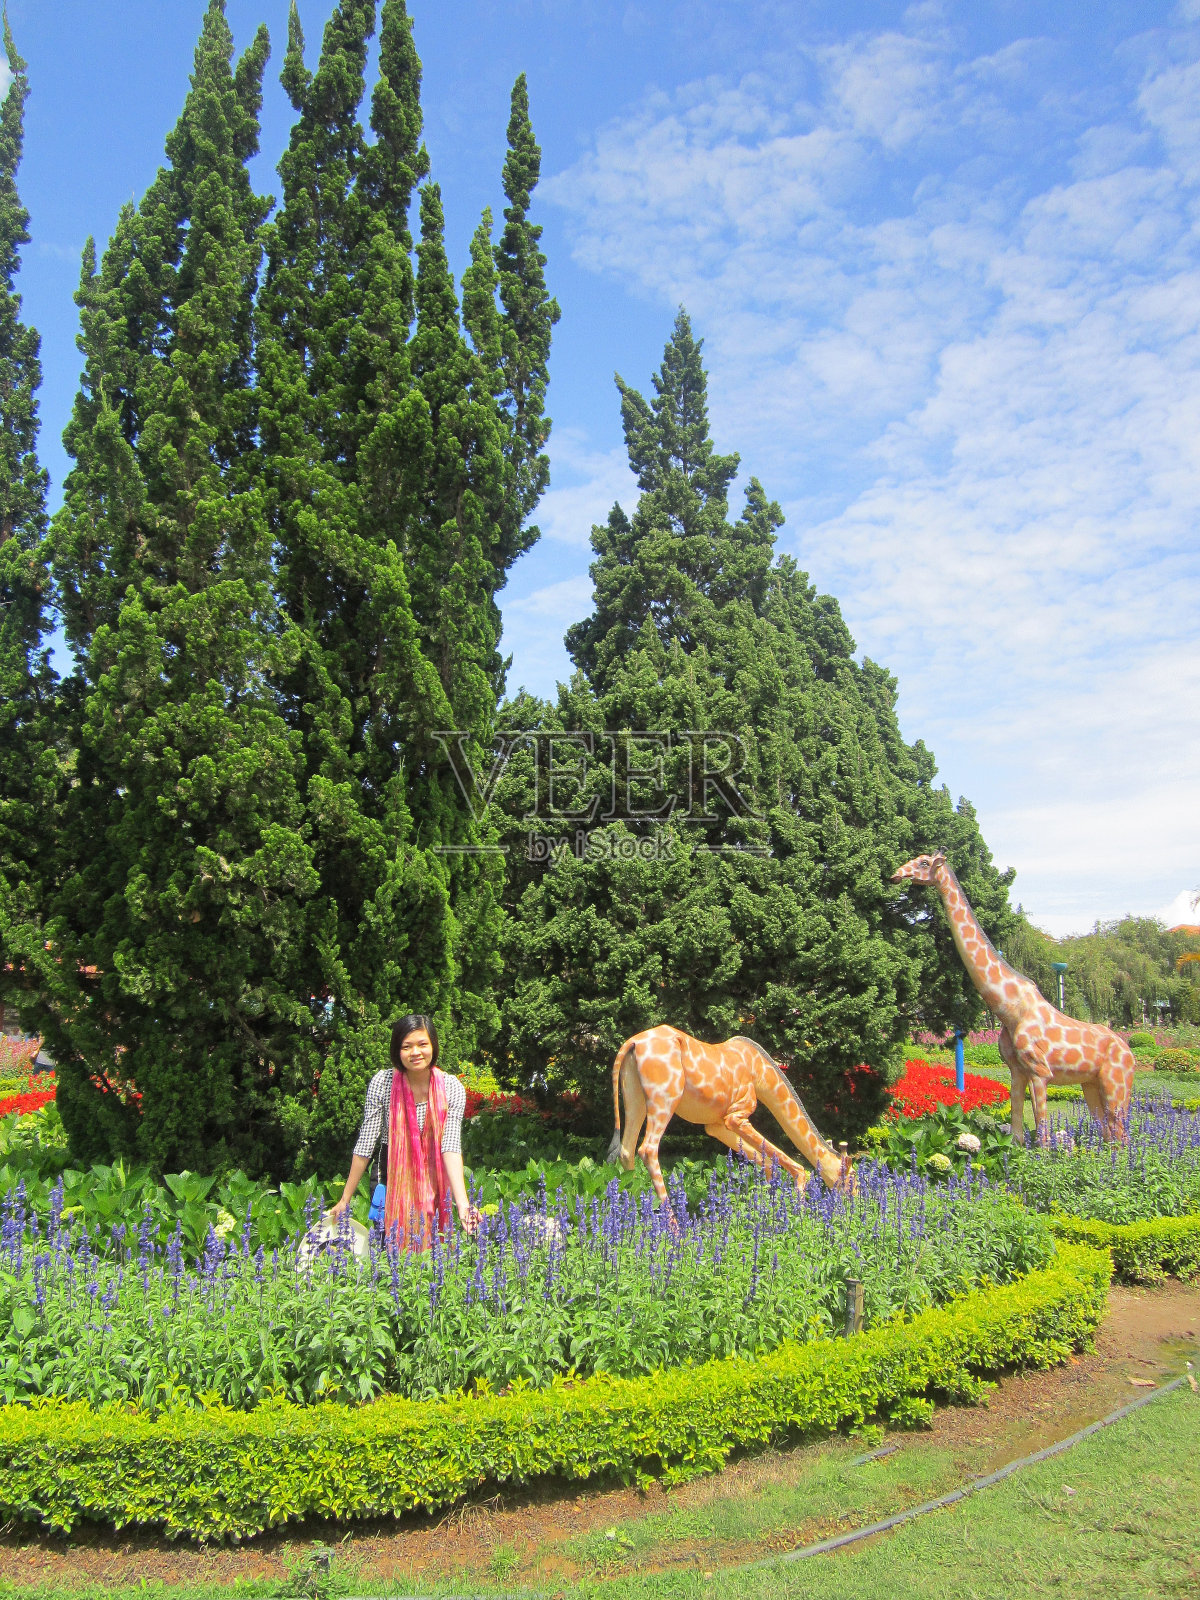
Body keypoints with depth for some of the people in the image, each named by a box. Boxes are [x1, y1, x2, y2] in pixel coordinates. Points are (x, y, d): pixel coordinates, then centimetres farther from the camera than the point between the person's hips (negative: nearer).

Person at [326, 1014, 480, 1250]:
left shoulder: (452, 1089, -14)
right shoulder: (382, 1083, -15)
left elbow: (451, 1147, -20)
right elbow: (365, 1145, -11)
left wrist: (462, 1203, -33)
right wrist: (345, 1200, -8)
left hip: (433, 1183, 1)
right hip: (392, 1181, 0)